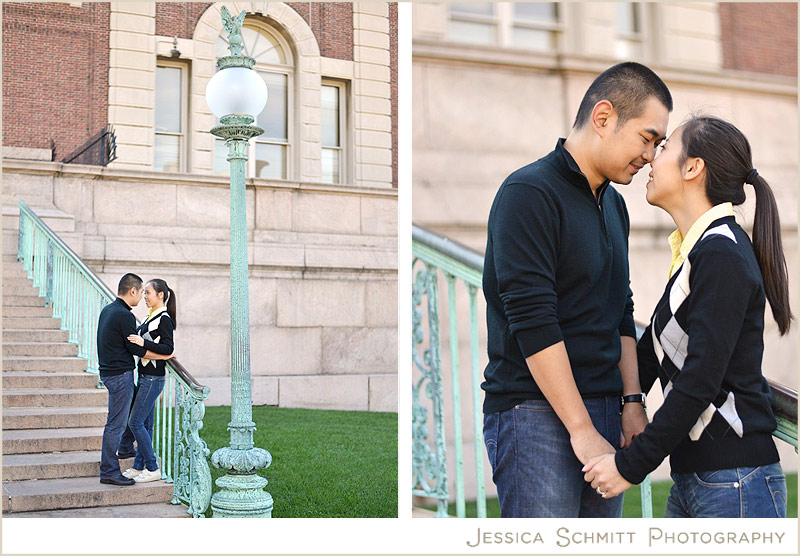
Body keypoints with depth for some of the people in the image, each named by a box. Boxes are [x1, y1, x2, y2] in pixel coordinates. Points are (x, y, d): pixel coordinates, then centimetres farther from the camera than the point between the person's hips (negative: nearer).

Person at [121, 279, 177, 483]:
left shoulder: (164, 319, -14)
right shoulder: (151, 317, 14)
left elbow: (168, 348, -21)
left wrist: (144, 343, -29)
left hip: (153, 378, -9)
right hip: (145, 376, 9)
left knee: (135, 422, -7)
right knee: (145, 423, 12)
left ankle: (153, 468, 0)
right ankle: (139, 466, 18)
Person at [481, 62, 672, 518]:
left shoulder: (614, 205, 17)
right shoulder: (529, 193, -10)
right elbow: (532, 323, -17)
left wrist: (632, 403, 11)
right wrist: (581, 429, -17)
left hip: (602, 412, 8)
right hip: (535, 412, -8)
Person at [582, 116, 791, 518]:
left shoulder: (724, 254, -14)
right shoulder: (695, 253, 15)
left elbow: (699, 382, -20)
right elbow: (649, 354, 18)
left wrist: (631, 465, -15)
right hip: (690, 478, 9)